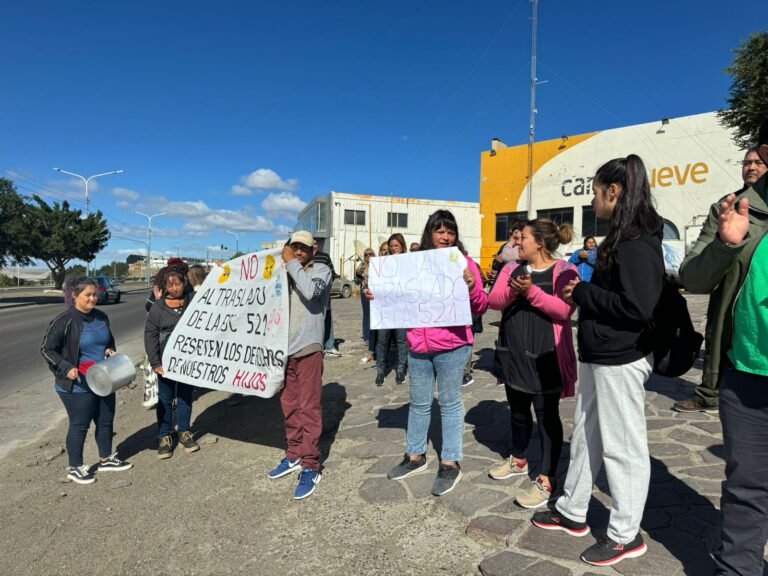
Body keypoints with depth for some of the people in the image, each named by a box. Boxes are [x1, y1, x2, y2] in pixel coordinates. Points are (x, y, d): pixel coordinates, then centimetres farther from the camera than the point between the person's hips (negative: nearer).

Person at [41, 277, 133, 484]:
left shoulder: (101, 317, 4)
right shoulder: (64, 321, -16)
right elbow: (47, 349, -11)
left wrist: (111, 350, -1)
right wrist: (66, 368, -21)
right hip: (78, 385, -6)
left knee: (106, 421, 16)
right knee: (79, 425, 7)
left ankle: (106, 459, 35)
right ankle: (75, 467, 25)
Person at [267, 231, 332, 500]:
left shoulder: (321, 270, 0)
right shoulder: (285, 272, 14)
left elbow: (310, 291, -20)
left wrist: (292, 263, -11)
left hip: (308, 347, -5)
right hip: (284, 347, 5)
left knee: (309, 407, -2)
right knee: (289, 405, 14)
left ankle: (310, 466, 6)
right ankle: (293, 455, 28)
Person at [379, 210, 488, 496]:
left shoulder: (464, 262, -2)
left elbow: (481, 307, -3)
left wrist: (472, 287, -22)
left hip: (451, 347, -4)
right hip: (418, 345, 4)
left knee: (449, 403, 7)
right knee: (418, 403, 16)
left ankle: (450, 463, 20)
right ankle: (415, 456, 33)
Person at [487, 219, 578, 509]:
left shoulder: (564, 271, -7)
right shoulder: (512, 268, 9)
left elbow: (563, 310, -20)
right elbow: (493, 301, -1)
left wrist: (531, 291, -26)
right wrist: (512, 291, -21)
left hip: (545, 357, -6)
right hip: (513, 353, 6)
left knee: (546, 415, 3)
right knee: (517, 409, 19)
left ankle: (546, 480, 13)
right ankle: (518, 460, 38)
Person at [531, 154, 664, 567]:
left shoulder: (638, 242, -17)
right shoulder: (622, 238, 13)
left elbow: (637, 307, -25)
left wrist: (582, 293, -16)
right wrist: (581, 290, 4)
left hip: (621, 360, -10)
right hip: (599, 356, 10)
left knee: (622, 445, 4)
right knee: (585, 436, 18)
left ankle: (626, 534, 22)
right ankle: (571, 512, 33)